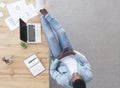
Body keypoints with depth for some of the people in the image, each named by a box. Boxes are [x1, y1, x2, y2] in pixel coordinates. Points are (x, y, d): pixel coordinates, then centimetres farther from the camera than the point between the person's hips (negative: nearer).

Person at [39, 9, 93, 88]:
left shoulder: (64, 81, -40)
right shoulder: (88, 77, -35)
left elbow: (52, 71, -22)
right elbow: (86, 63, -14)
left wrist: (58, 58, -30)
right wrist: (75, 53, -24)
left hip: (59, 58, -2)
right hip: (71, 55, 3)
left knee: (51, 36, -14)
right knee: (61, 32, -10)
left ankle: (43, 15, 18)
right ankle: (45, 14, 14)